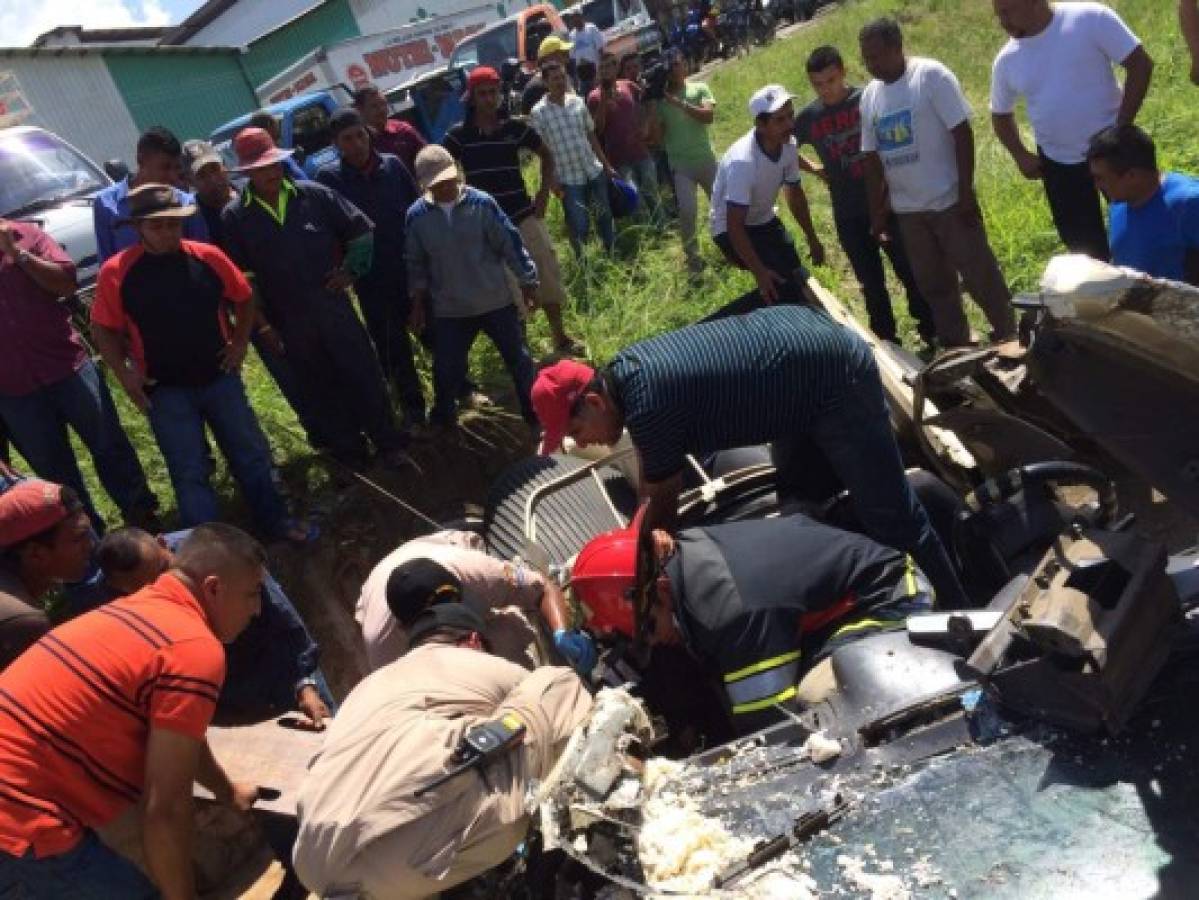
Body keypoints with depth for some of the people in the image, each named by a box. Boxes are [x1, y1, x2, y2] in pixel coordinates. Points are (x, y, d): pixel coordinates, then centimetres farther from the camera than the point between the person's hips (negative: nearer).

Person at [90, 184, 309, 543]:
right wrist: (125, 374, -10)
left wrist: (240, 343, 1)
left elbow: (243, 298, 9)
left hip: (219, 377, 2)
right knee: (190, 472, 4)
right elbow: (103, 329, -1)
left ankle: (276, 520, 31)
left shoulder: (207, 257, -6)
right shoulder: (117, 272, -11)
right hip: (165, 390, -2)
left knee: (251, 453, 11)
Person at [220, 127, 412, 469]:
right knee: (323, 392, 12)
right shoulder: (234, 217, -4)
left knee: (366, 377, 5)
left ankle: (389, 445, 19)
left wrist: (350, 270, -4)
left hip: (335, 308, 0)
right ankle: (350, 453, 26)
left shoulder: (314, 195, -3)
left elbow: (362, 230, 6)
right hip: (289, 324, 0)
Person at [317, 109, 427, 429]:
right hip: (371, 279, -1)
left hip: (413, 266, 1)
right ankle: (412, 406, 23)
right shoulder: (329, 177, -7)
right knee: (391, 344, 8)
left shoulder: (392, 165, -2)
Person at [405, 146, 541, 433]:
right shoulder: (416, 216, -5)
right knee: (446, 369, 9)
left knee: (519, 361, 9)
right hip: (450, 311, 1)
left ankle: (538, 415, 25)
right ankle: (443, 419, 32)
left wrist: (528, 282, -3)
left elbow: (510, 243, -6)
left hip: (496, 302, -1)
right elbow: (416, 264, 7)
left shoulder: (481, 203, -12)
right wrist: (417, 304, 9)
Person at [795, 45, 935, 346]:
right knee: (871, 283, 11)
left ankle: (934, 334, 20)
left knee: (911, 272, 5)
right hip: (849, 216, 2)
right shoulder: (808, 117, -1)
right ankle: (888, 342, 24)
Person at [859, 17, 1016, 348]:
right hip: (907, 209, 6)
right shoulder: (869, 96, 5)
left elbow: (962, 133, -13)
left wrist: (966, 192, -17)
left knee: (979, 275, 1)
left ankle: (1007, 336, 16)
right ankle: (955, 347, 25)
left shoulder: (931, 76, -11)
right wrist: (876, 213, 8)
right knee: (933, 284, 13)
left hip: (949, 200, -5)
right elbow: (872, 159, 9)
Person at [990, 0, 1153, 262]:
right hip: (1058, 162, 3)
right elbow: (1001, 114, 14)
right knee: (1083, 244, 10)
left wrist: (1122, 127, -17)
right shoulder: (1006, 61, -2)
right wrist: (1020, 155, 0)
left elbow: (1141, 64, -13)